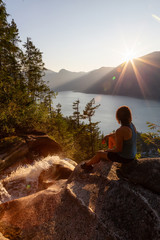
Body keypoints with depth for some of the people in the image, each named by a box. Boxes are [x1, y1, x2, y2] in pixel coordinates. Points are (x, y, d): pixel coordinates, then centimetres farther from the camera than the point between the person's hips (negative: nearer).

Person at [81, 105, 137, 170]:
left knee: (99, 153, 11)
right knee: (111, 137, 24)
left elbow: (118, 149, -27)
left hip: (124, 157, -7)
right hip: (131, 154, 7)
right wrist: (107, 135, 17)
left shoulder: (120, 131, -35)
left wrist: (110, 150, -5)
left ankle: (88, 164, 42)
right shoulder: (131, 125, -7)